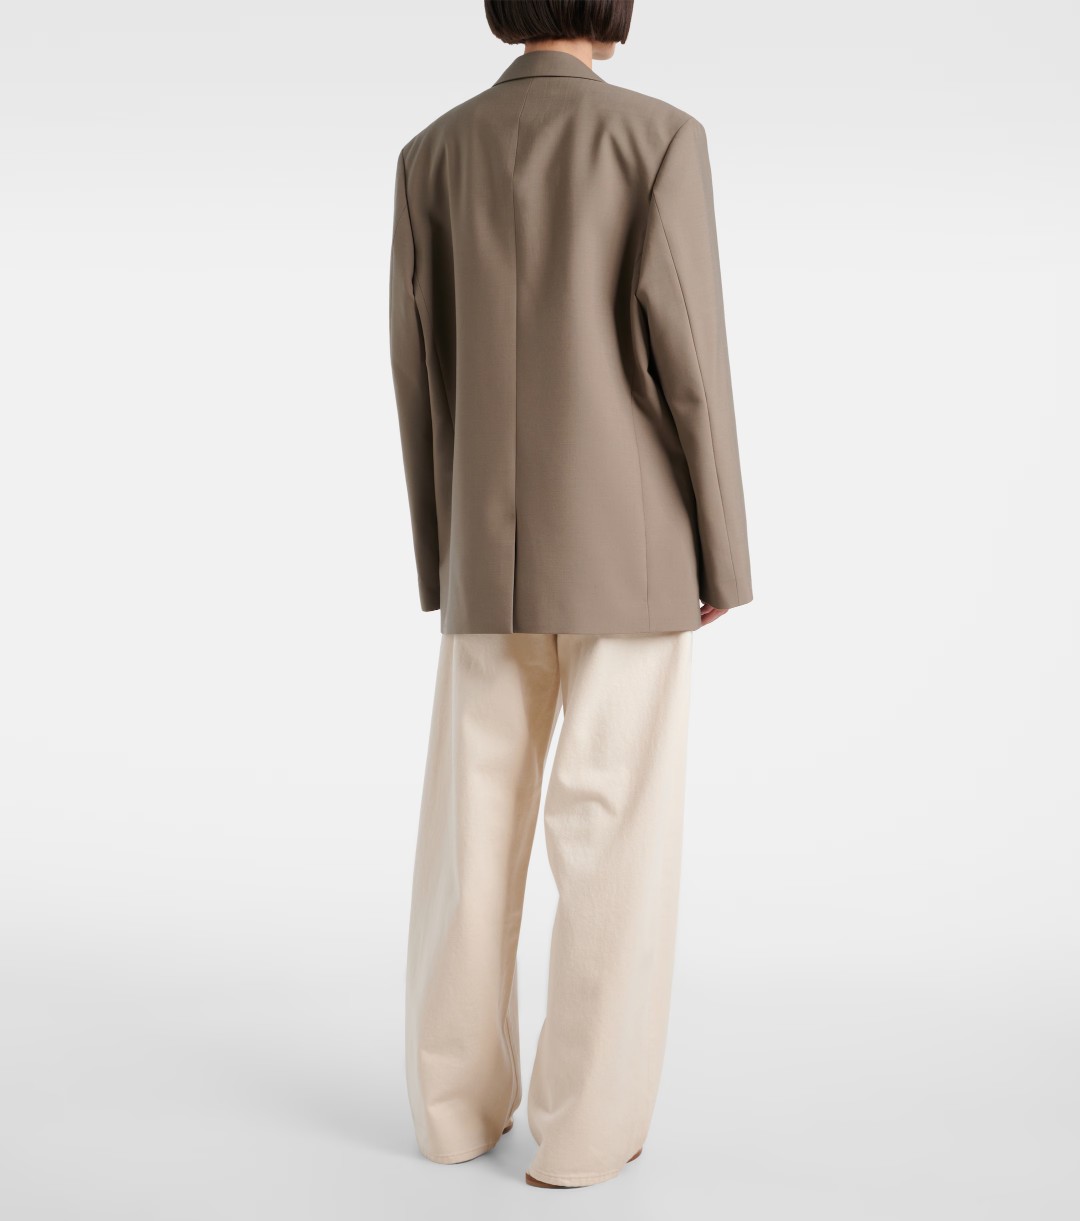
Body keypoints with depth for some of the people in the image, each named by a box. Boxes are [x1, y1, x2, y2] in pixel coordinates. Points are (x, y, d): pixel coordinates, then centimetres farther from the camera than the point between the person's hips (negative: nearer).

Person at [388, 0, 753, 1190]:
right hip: (624, 546, -3)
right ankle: (583, 1122, 6)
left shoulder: (433, 154, 6)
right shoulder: (662, 135, -5)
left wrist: (441, 557, 13)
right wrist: (724, 556, -3)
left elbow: (421, 374, 5)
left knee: (474, 826, 11)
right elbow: (682, 352, -11)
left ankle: (461, 1098, 16)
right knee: (616, 835, 3)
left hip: (495, 553, 3)